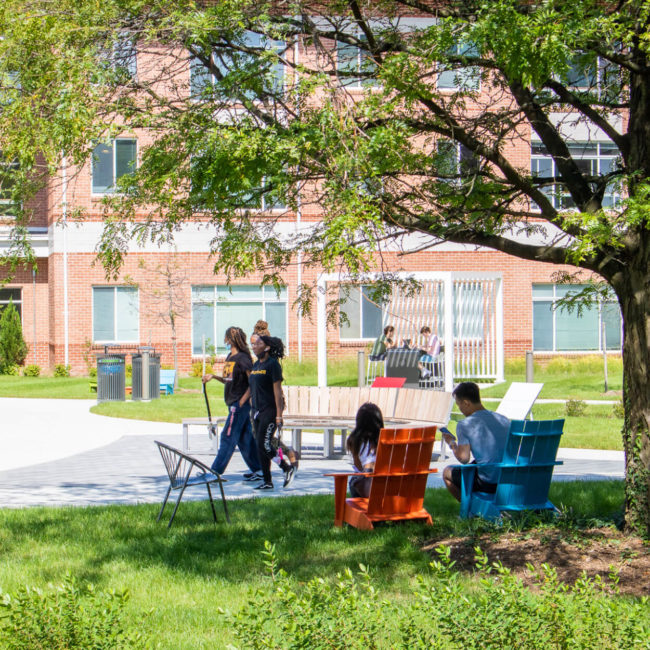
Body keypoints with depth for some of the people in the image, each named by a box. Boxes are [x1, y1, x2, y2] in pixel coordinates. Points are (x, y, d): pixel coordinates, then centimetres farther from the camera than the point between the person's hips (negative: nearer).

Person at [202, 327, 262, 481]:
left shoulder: (242, 358, -14)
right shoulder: (230, 357, 14)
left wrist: (243, 400, -17)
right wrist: (213, 376, 8)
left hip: (240, 403, -9)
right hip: (233, 403, 9)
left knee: (228, 437, -6)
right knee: (245, 438, 11)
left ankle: (216, 471, -4)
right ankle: (257, 469, 16)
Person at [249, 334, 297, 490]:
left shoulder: (272, 364, -10)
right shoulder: (256, 365, 14)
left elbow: (277, 391, -14)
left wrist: (279, 415, -18)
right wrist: (253, 412, 17)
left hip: (270, 410, -8)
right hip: (257, 410, 8)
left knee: (264, 445, -13)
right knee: (260, 448, 7)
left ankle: (289, 467, 4)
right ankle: (267, 481, 13)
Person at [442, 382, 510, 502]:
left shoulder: (465, 424, -8)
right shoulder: (504, 419, 9)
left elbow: (464, 458, -11)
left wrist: (452, 443, 9)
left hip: (486, 483, -6)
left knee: (447, 472, 19)